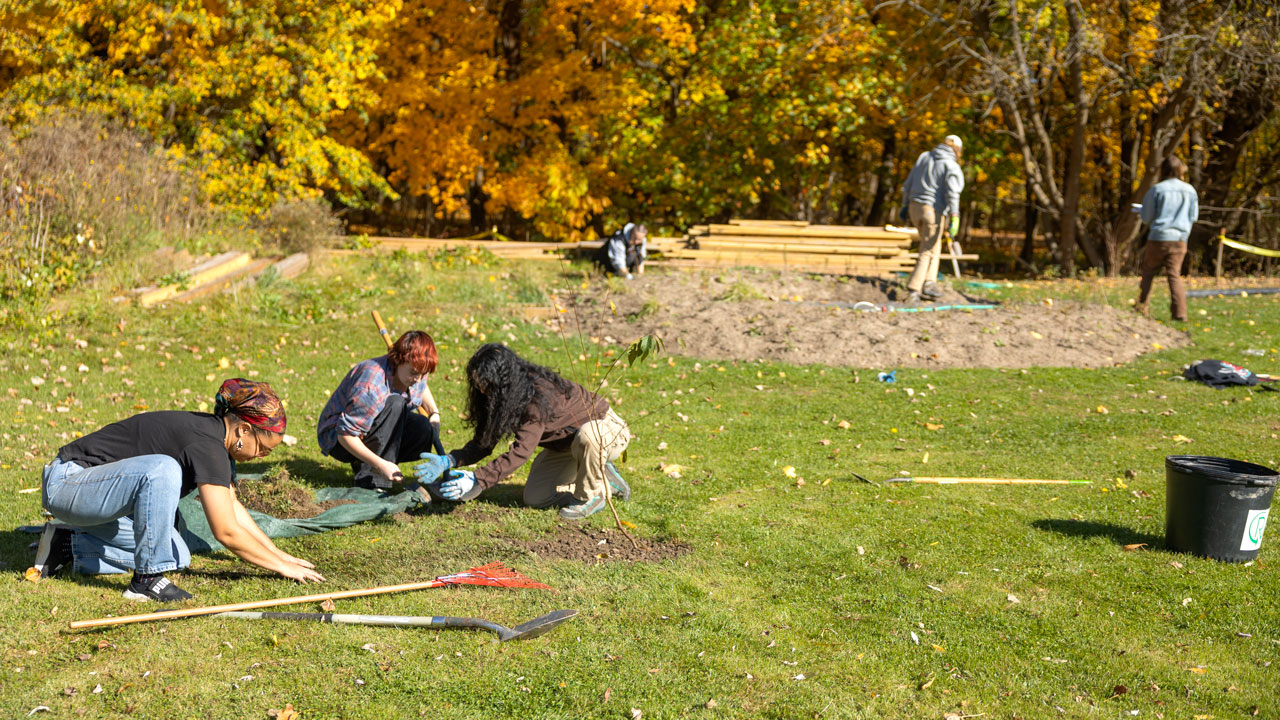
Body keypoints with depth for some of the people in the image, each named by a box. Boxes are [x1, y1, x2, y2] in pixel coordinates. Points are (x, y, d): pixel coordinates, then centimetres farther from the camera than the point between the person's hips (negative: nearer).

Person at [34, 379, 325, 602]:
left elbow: (231, 506, 16)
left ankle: (70, 546, 15)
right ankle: (146, 579, -19)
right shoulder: (206, 445, -25)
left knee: (178, 557, 4)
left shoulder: (215, 433, 4)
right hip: (67, 482, -10)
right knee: (162, 470, -34)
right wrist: (282, 567, -14)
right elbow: (226, 532, -24)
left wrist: (278, 553, 13)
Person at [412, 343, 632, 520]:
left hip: (608, 430, -8)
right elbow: (484, 442, -6)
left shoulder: (539, 396, -35)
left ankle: (592, 496, -14)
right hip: (565, 443, 8)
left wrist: (477, 480, -44)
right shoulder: (501, 396, -9)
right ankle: (604, 480, 15)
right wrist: (448, 461, -23)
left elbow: (521, 451, -40)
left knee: (586, 435, -43)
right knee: (534, 497, -3)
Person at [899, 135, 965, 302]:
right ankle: (912, 291, -3)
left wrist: (905, 205, 22)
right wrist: (954, 217, -25)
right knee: (927, 252, 1)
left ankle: (929, 282, 10)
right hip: (934, 210, -6)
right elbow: (952, 192, -19)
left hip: (915, 207, 6)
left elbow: (908, 184, 14)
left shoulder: (924, 157, 12)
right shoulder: (952, 166, -6)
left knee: (933, 245, 20)